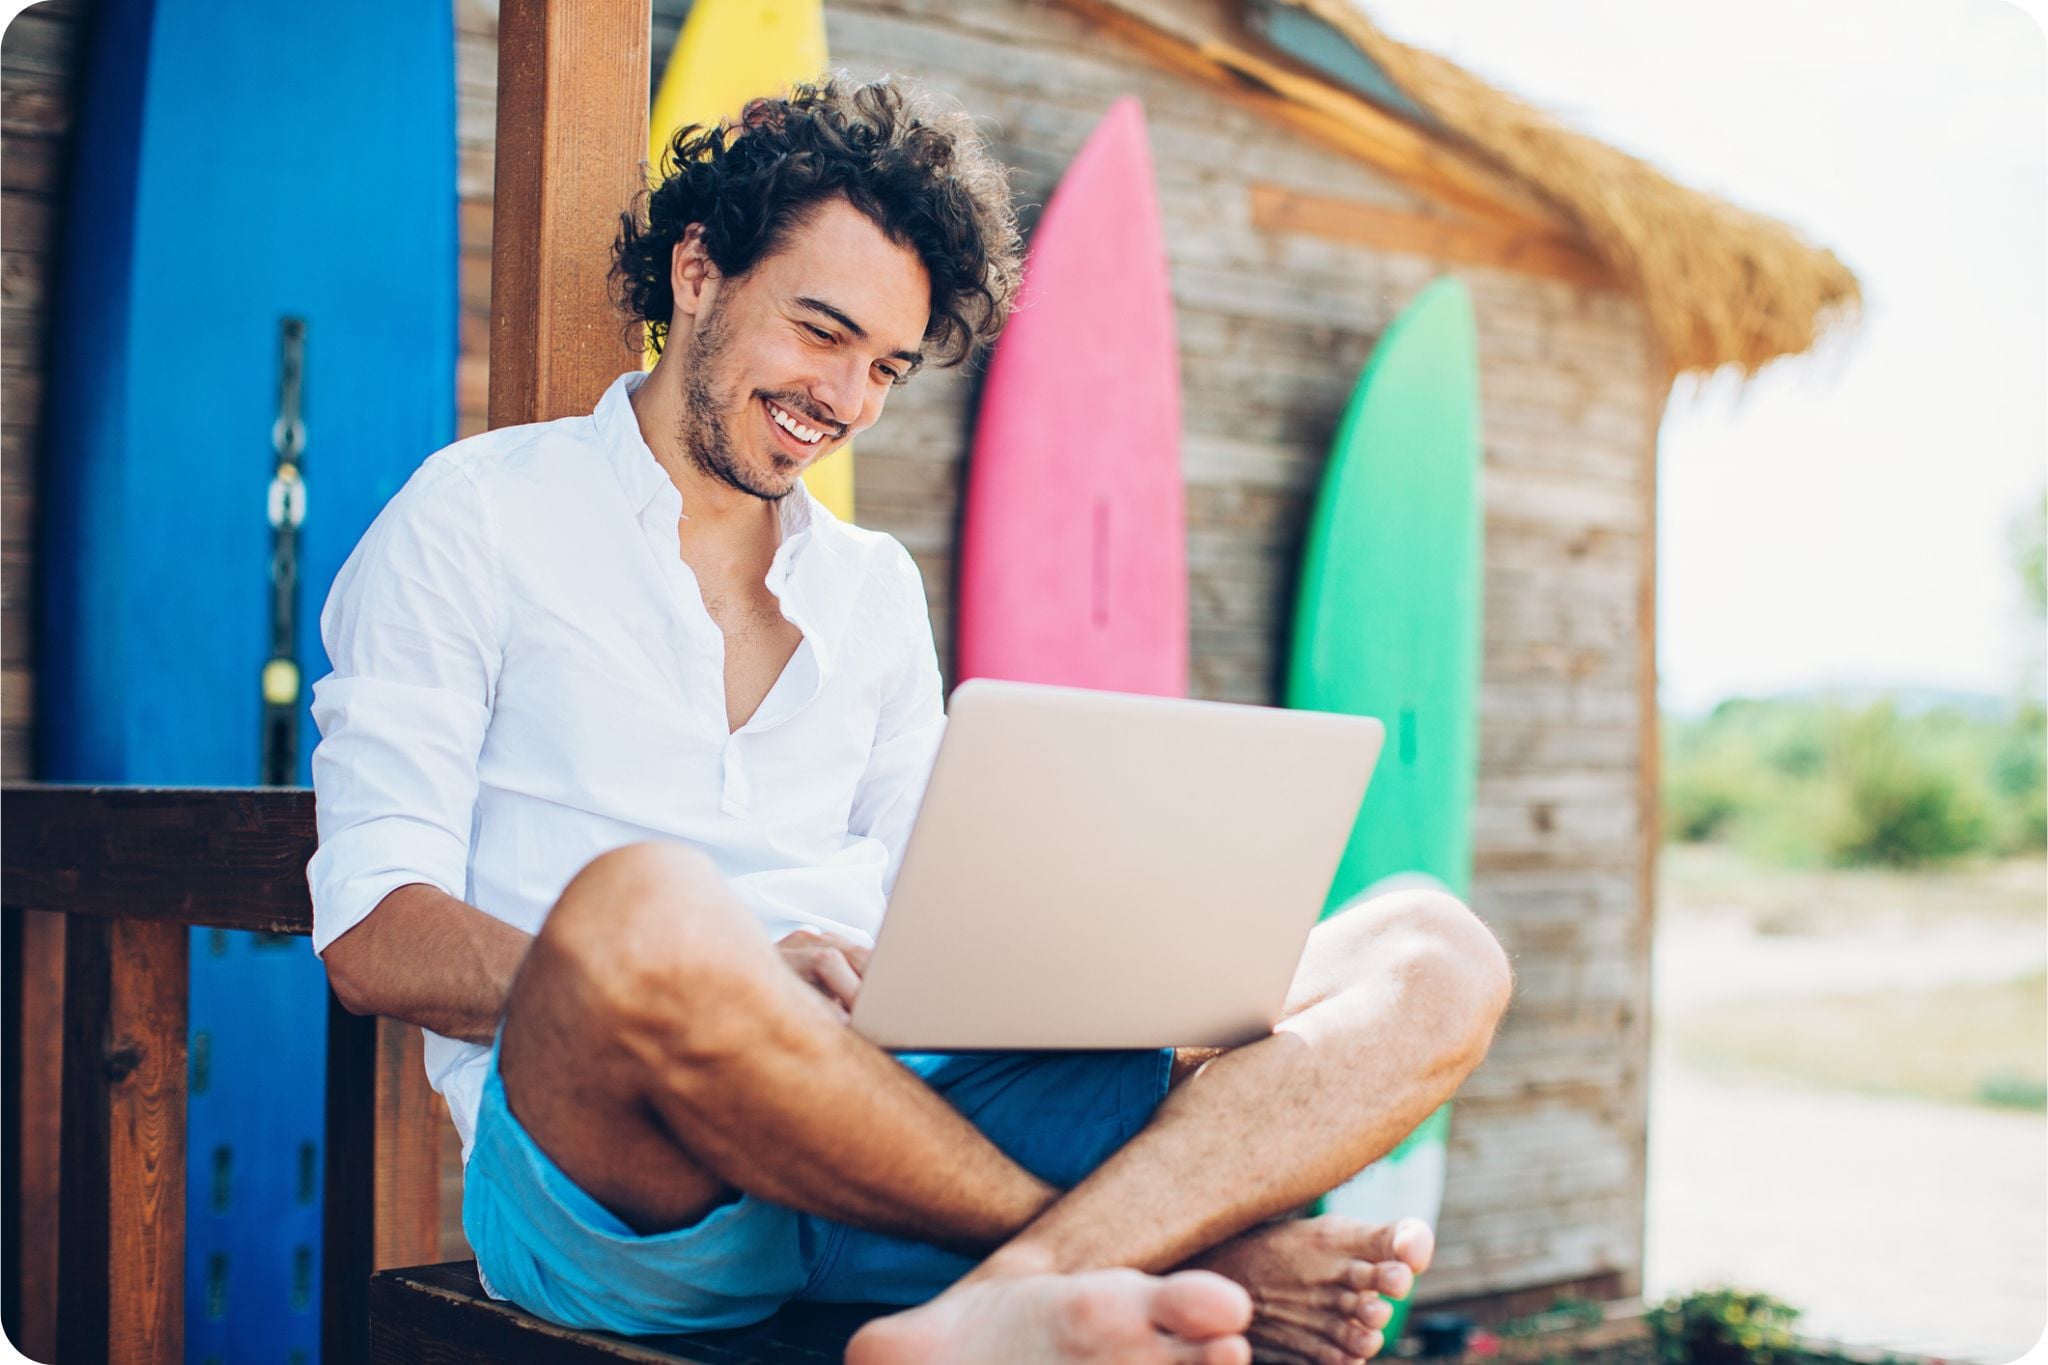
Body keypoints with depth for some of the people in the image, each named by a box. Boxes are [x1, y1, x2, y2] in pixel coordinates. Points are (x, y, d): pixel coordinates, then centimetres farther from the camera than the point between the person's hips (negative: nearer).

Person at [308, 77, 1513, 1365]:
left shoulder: (877, 589, 26)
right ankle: (1171, 1247, -21)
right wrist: (691, 983, -20)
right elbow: (373, 936, -1)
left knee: (1435, 953, -13)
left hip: (906, 1125, 5)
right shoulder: (476, 518, 10)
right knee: (641, 906, -41)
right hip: (610, 1166, -4)